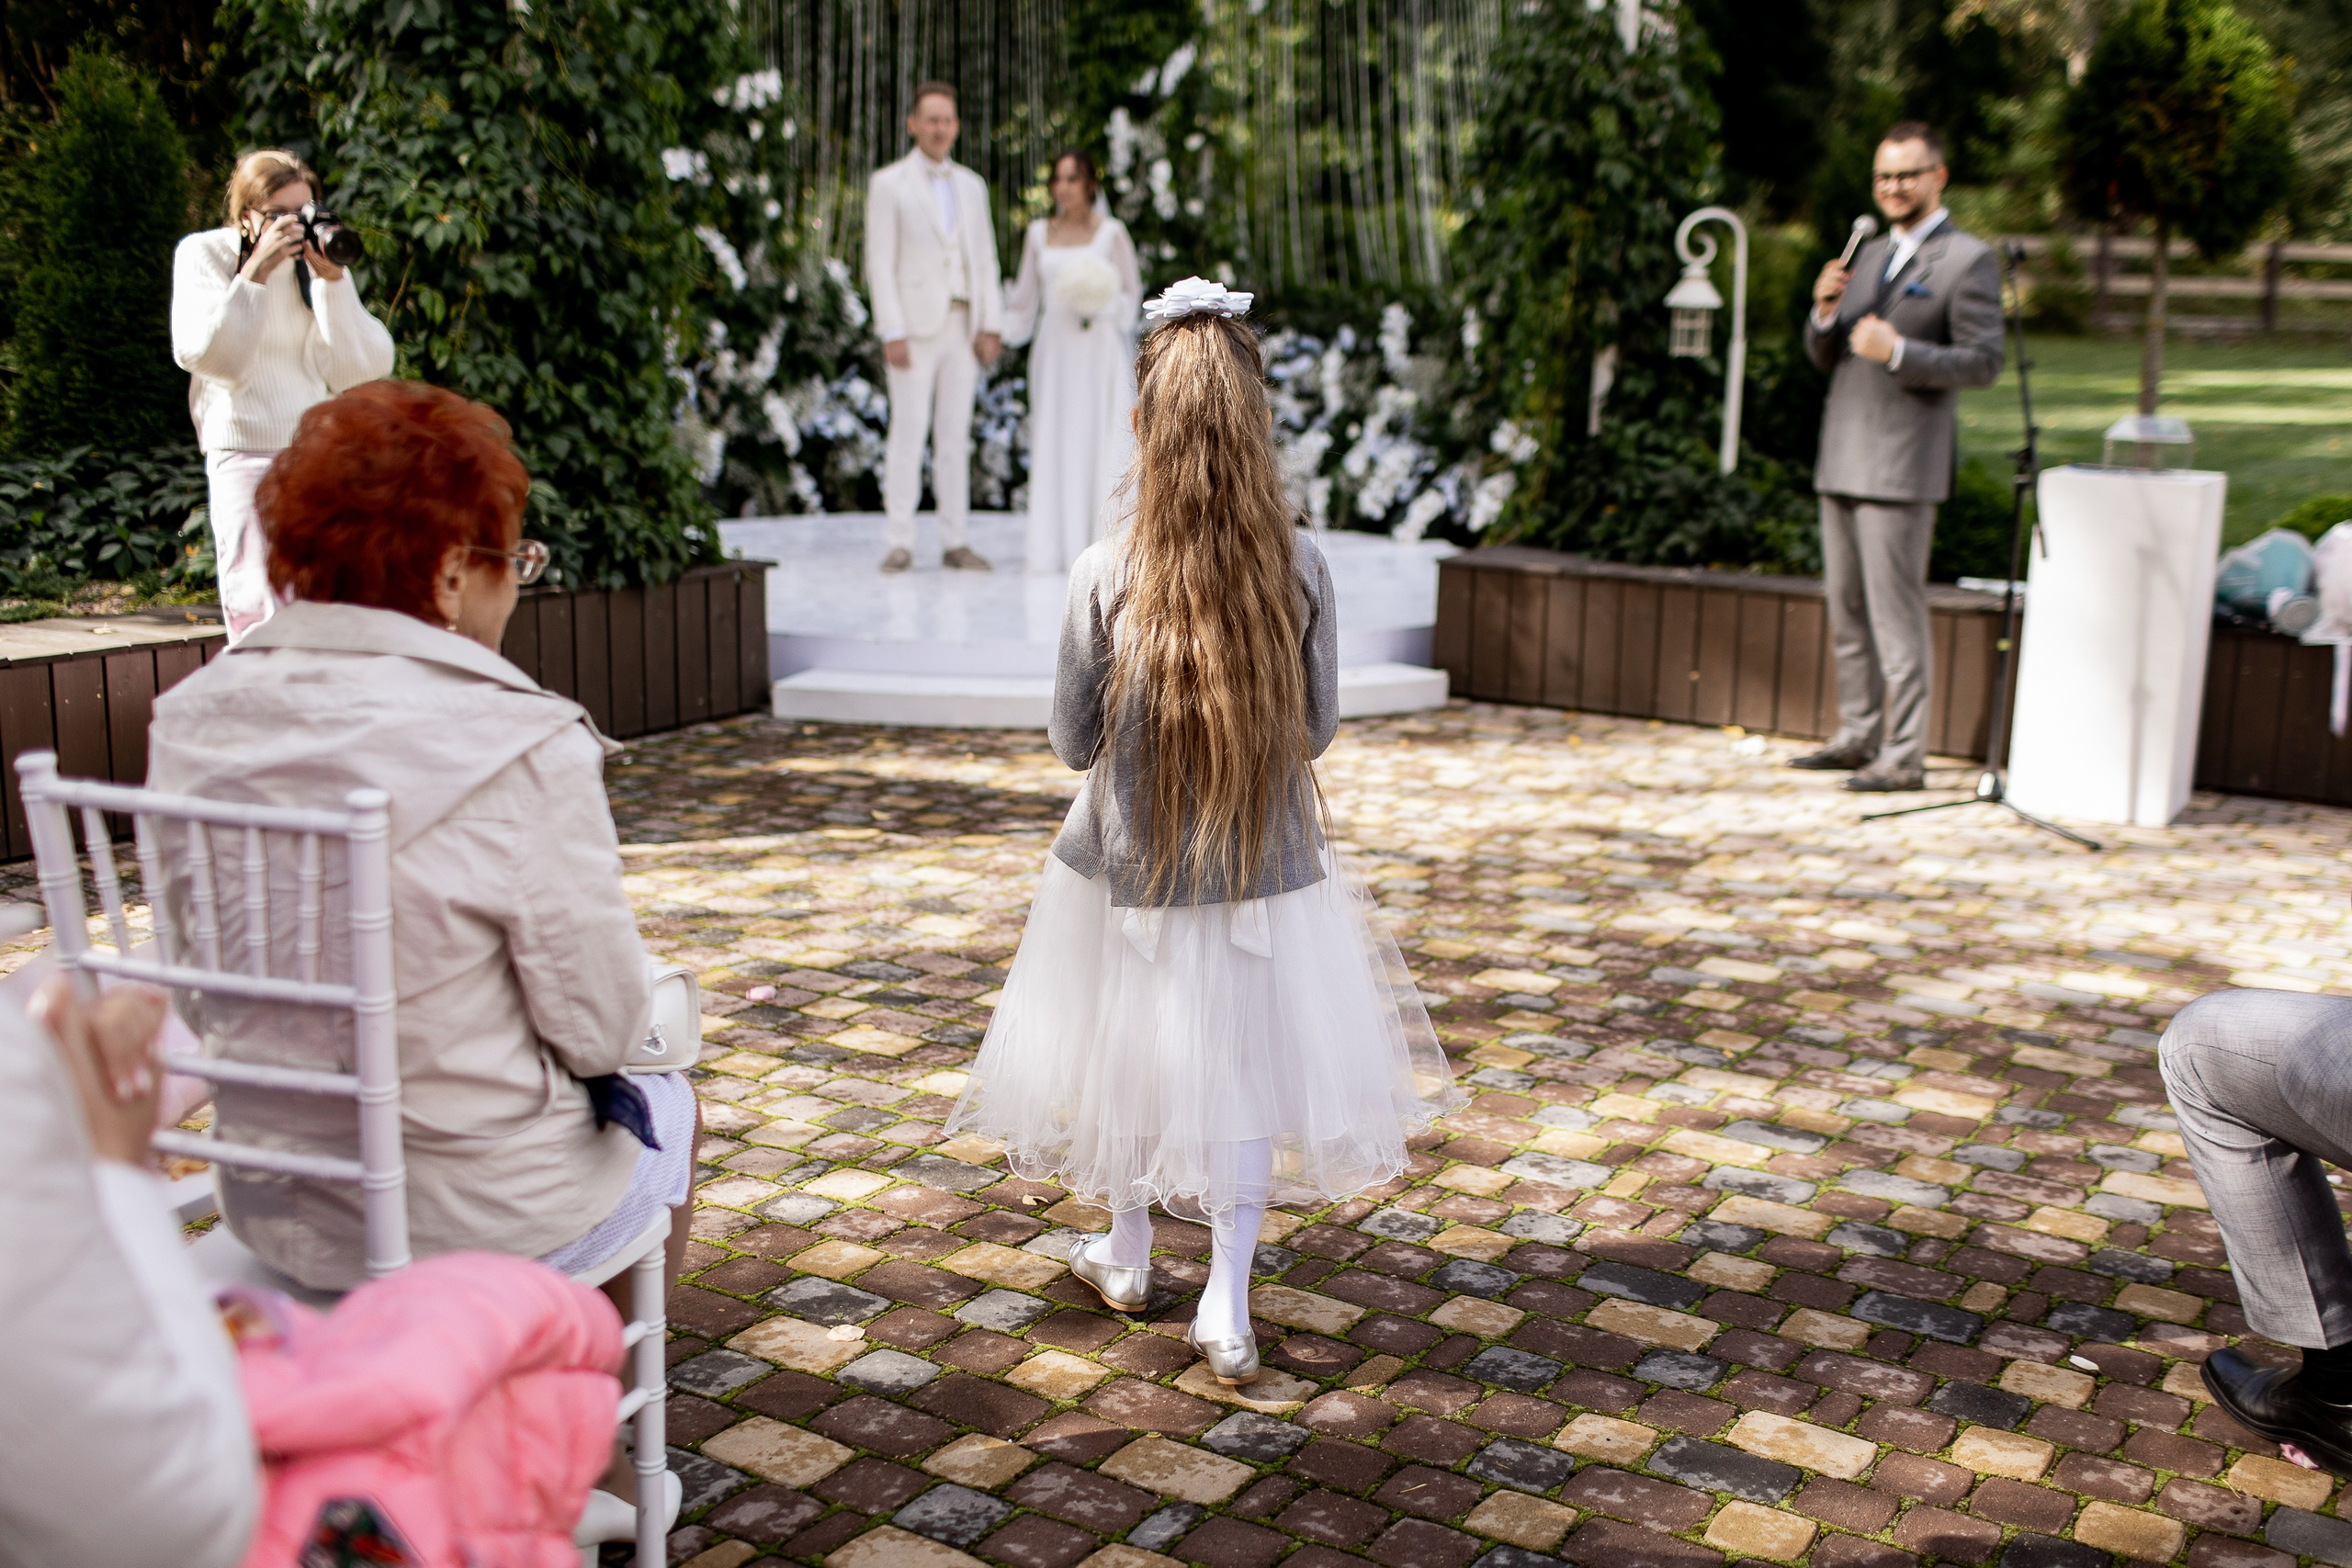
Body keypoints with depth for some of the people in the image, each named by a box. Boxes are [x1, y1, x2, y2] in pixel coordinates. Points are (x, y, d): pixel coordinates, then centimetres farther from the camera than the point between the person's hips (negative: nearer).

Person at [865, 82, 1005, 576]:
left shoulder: (972, 186, 15)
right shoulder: (888, 183, 1)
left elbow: (984, 259, 13)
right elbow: (880, 262, -5)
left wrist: (991, 326, 2)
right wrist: (891, 332, -14)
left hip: (963, 327, 4)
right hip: (914, 326, -4)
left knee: (955, 434, 4)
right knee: (908, 432, -7)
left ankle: (956, 542, 6)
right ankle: (900, 543, -4)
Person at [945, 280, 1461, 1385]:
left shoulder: (1105, 575, -19)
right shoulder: (1298, 566, -14)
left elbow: (1074, 743, -9)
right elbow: (1319, 726, -3)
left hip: (1130, 869, 0)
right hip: (1268, 869, 1)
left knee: (1131, 1055, 20)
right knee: (1244, 1072, 14)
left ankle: (1126, 1255, 40)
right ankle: (1226, 1305, 16)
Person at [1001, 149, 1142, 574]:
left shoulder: (1111, 232, 1)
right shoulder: (1039, 233, 11)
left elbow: (1131, 293, 4)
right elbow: (1025, 297, 16)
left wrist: (1102, 306, -14)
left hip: (1099, 350, -3)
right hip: (1054, 348, 3)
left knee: (1100, 442, -6)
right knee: (1052, 443, 1)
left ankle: (1099, 545, -3)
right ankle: (1052, 544, 5)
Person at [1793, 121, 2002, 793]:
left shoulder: (1968, 261, -4)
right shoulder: (1871, 255, 19)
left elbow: (1984, 360, -11)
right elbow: (1824, 356, 18)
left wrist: (1899, 352, -23)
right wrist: (1825, 312, -3)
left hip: (1901, 465, -8)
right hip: (1842, 460, 8)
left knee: (1897, 616, -6)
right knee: (1847, 610, 13)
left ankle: (1904, 756, -1)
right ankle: (1858, 735, 23)